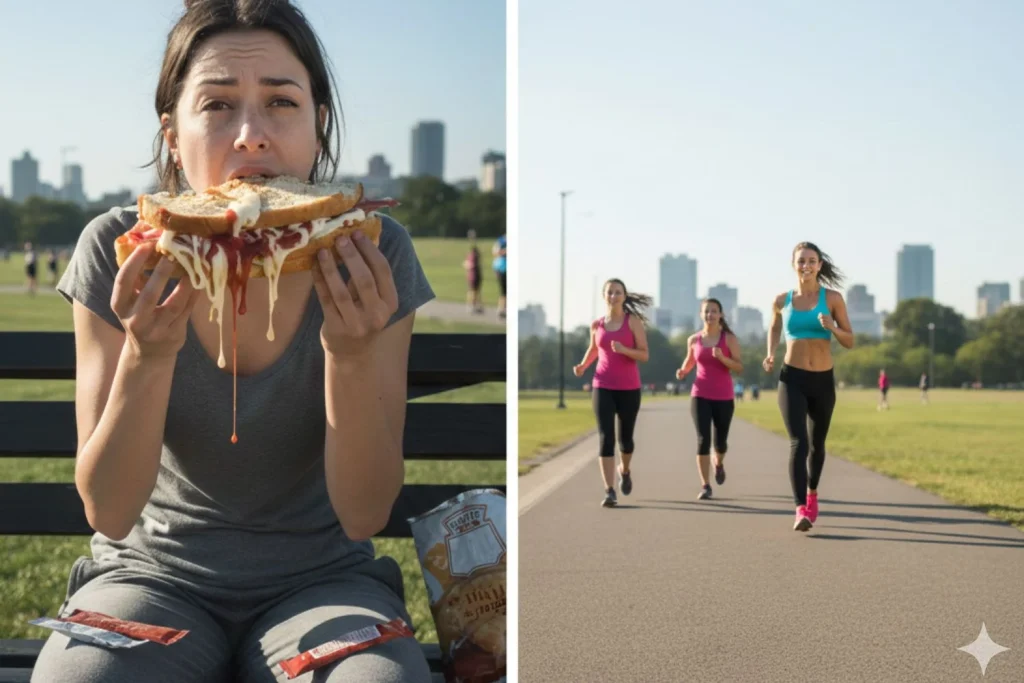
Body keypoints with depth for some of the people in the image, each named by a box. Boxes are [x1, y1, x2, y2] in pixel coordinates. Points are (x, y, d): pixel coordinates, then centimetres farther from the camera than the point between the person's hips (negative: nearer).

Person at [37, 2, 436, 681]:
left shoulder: (372, 255, -12)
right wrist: (148, 352, -29)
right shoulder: (119, 252, -12)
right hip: (156, 571, 0)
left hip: (320, 580, 0)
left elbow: (364, 517, -12)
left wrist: (351, 354, -29)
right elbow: (110, 512, -13)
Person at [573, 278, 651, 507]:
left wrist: (624, 350, -23)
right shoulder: (596, 325, 6)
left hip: (629, 388, -1)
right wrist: (583, 366, 8)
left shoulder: (633, 321, -3)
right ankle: (610, 492, -14)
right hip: (603, 388, 1)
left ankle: (625, 470, 46)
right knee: (606, 438, -12)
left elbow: (644, 355, -6)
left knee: (625, 437, 12)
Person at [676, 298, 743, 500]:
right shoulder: (693, 340, 3)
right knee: (703, 440, -11)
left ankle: (719, 463, 46)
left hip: (724, 397, 0)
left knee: (720, 441, 10)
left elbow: (740, 367, -6)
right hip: (700, 396, 0)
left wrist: (722, 358, -23)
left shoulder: (729, 338, -4)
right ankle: (705, 486, -7)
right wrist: (683, 371, 1)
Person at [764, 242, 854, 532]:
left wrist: (832, 327, -21)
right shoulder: (782, 300, 3)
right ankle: (801, 511, -24)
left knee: (816, 444, 17)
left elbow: (849, 342, 0)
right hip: (792, 379, -1)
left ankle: (812, 494, 43)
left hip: (823, 380, 1)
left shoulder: (832, 298, -2)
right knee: (798, 443, -16)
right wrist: (770, 355, 5)